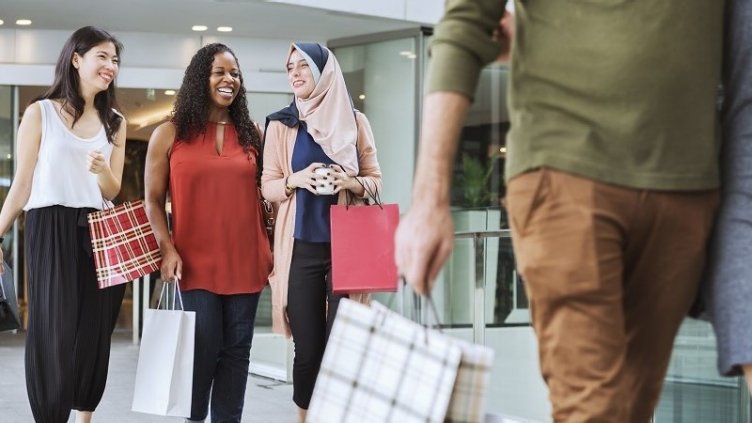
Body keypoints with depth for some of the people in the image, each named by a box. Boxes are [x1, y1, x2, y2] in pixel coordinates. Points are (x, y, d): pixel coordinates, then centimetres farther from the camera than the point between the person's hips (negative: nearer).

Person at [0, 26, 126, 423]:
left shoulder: (114, 122, 11)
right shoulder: (40, 113, -1)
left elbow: (113, 192, 9)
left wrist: (103, 171, -12)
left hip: (98, 235, 4)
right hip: (50, 232, -4)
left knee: (94, 333, 5)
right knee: (53, 331, -5)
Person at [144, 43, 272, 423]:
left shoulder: (251, 134, 10)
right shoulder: (169, 135, 2)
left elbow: (265, 195, 14)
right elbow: (153, 200, 2)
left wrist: (271, 249, 7)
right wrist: (167, 249, -10)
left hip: (246, 261, 3)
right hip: (197, 262, -3)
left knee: (237, 349, 6)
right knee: (205, 348, -3)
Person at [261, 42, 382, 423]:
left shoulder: (354, 121, 6)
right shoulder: (280, 124, 7)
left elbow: (375, 180, 10)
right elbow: (267, 186, 6)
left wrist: (352, 182, -12)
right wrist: (296, 179, -15)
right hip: (301, 248, 0)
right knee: (308, 347, 0)